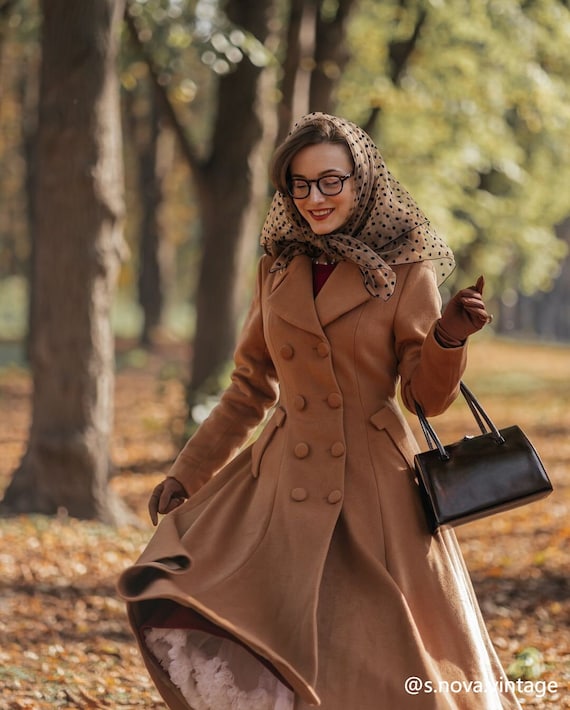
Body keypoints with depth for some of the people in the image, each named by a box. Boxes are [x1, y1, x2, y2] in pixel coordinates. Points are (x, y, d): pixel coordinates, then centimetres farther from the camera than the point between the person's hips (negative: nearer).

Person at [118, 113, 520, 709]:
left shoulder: (406, 272, -2)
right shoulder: (278, 269, 8)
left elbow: (426, 396, -3)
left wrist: (449, 338, -22)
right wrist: (187, 473, 15)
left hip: (376, 485, -3)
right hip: (285, 480, 3)